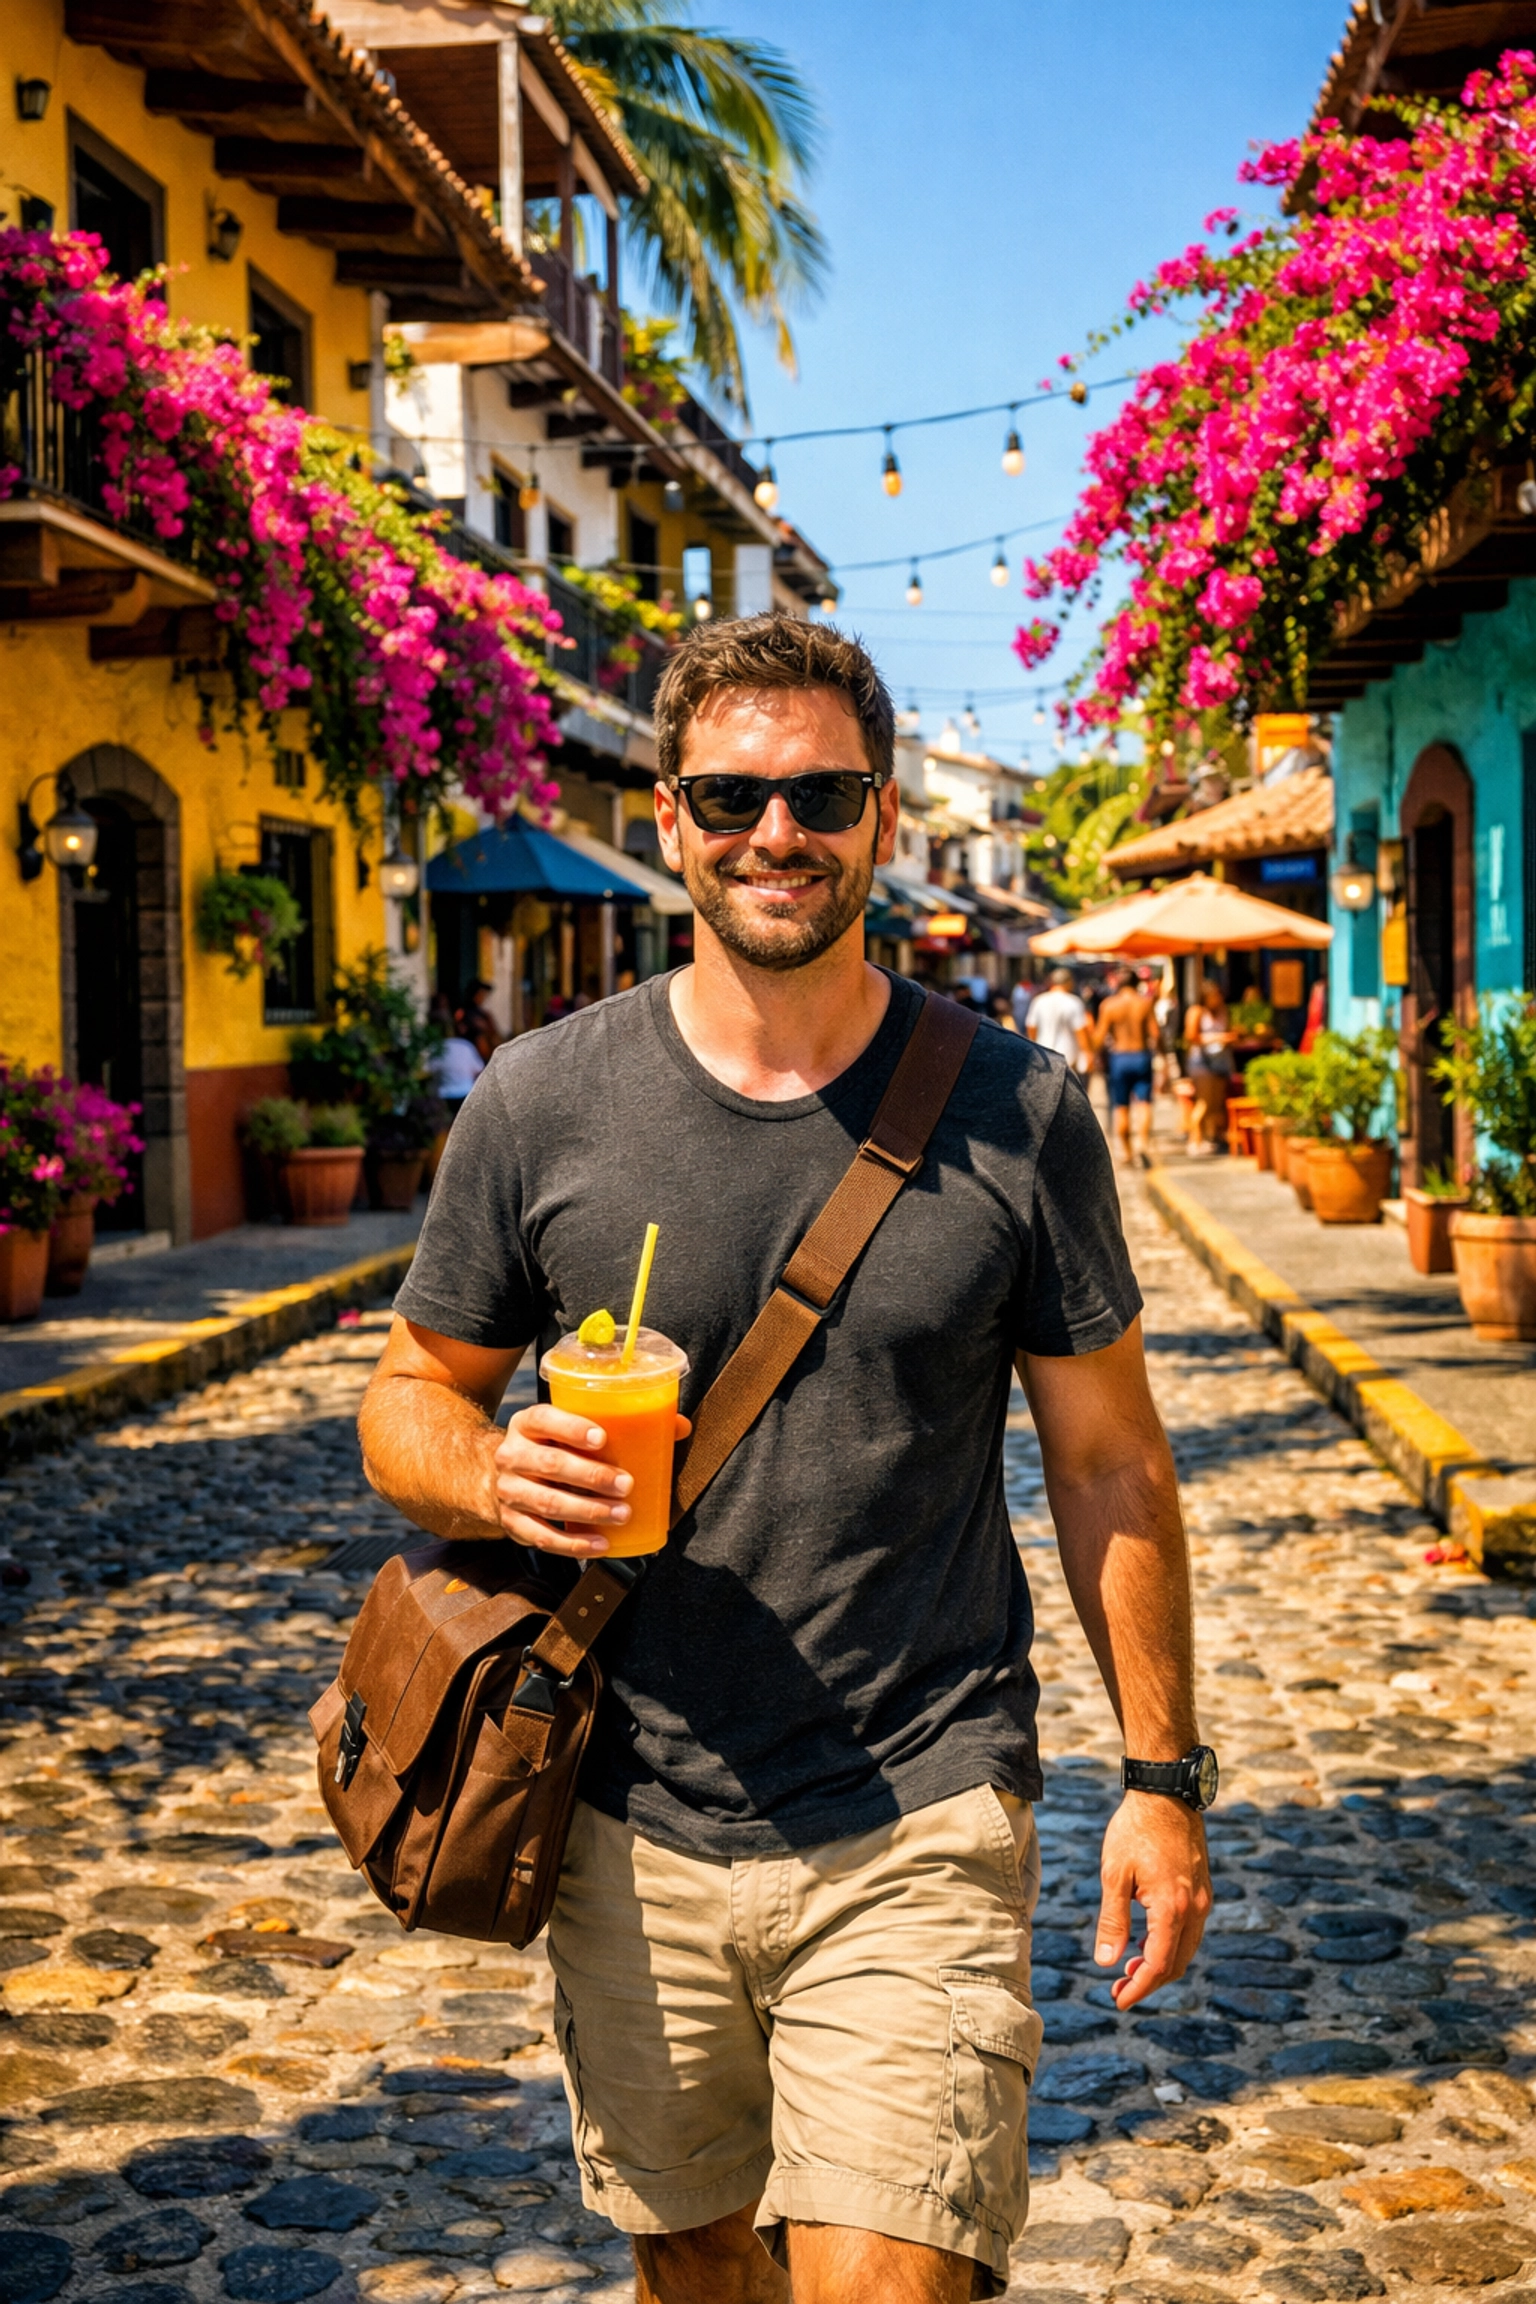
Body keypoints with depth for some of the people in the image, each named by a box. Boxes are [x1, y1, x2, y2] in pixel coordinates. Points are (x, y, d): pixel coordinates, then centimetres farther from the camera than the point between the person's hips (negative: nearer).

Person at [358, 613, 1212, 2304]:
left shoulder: (1017, 1113, -3)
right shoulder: (539, 1105, -3)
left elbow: (1108, 1463, 4)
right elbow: (409, 1398, 6)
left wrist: (1161, 1774, 2)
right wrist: (495, 1480, -17)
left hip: (920, 1829, -2)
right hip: (636, 1834, 2)